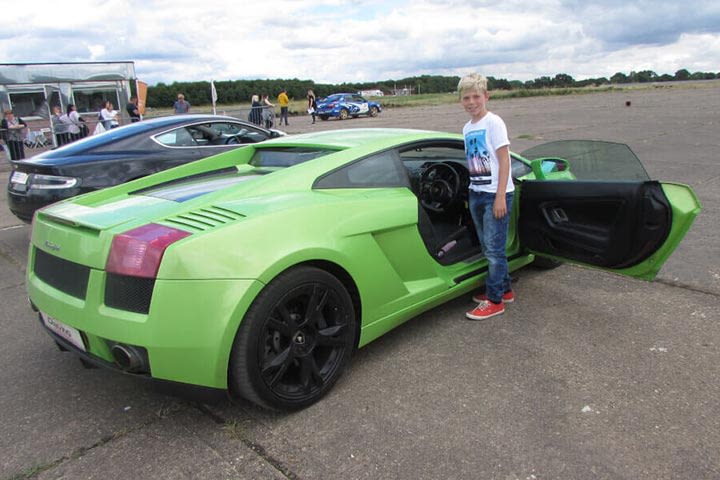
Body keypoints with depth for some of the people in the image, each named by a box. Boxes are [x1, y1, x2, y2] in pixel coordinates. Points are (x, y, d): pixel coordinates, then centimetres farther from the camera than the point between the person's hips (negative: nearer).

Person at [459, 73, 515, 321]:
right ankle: (505, 289, 29)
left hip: (496, 194, -7)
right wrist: (471, 193, 14)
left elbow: (504, 160, -13)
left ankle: (495, 300, 6)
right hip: (476, 194, 8)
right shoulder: (467, 128, 11)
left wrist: (500, 196, -18)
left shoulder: (493, 122, -10)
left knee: (494, 248, -3)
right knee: (488, 248, 14)